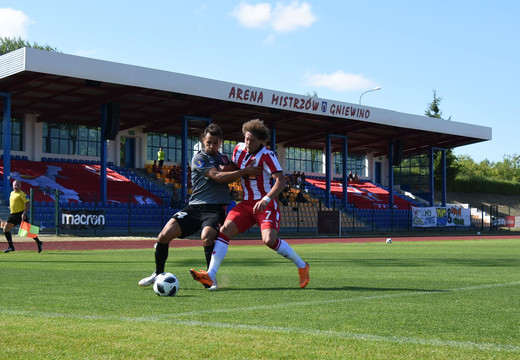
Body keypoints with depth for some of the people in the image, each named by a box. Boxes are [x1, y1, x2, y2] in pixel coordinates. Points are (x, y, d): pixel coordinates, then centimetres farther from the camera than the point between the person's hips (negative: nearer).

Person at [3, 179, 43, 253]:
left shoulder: (22, 194, -11)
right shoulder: (12, 193, 15)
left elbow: (28, 204, -18)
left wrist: (24, 213, -26)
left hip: (20, 214, -8)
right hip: (13, 214, 8)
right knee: (5, 229, 1)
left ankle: (39, 243, 7)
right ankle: (11, 247, 6)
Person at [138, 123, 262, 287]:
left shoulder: (224, 159, 18)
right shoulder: (199, 158, -1)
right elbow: (218, 177, -13)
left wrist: (226, 170, -4)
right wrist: (245, 171, -12)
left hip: (216, 208, 1)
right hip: (195, 206, -1)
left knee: (206, 237, -31)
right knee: (164, 235, -12)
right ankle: (158, 274, 12)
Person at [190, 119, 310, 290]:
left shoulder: (266, 155, -14)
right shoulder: (239, 149, 6)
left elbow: (281, 181, -23)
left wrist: (265, 200, -34)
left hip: (266, 204, -6)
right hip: (246, 203, 6)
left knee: (269, 240, -23)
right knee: (224, 230, -12)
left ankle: (301, 266, 0)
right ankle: (210, 276, -17)